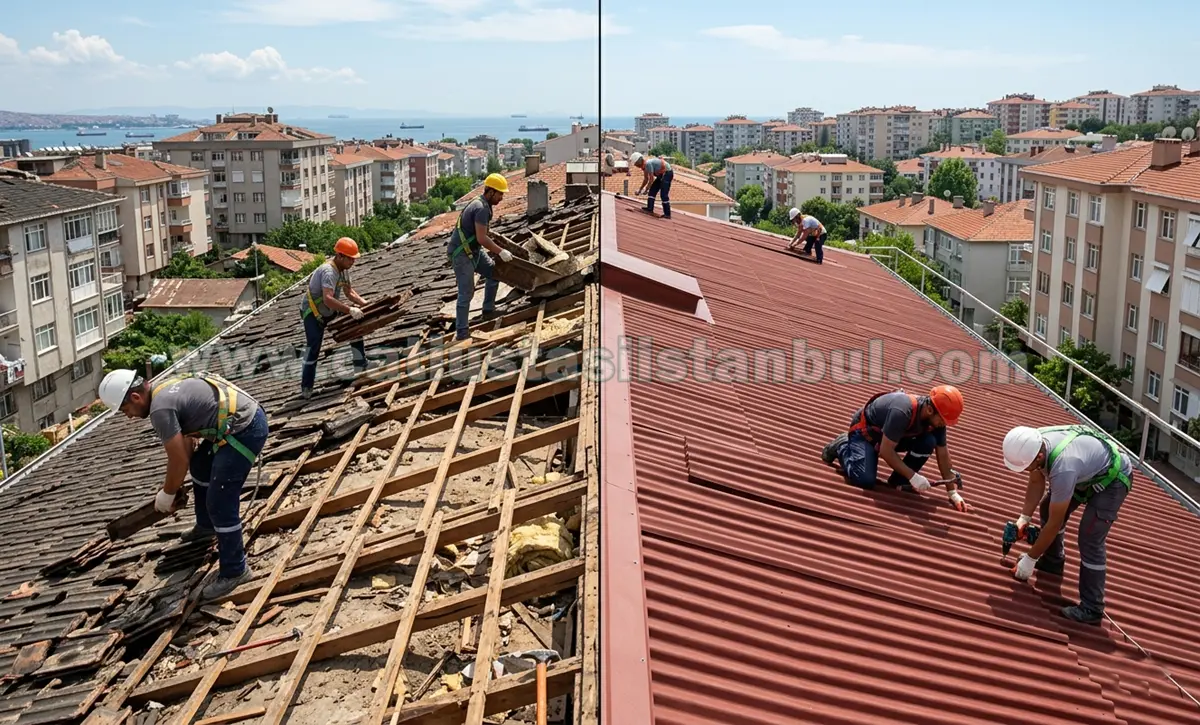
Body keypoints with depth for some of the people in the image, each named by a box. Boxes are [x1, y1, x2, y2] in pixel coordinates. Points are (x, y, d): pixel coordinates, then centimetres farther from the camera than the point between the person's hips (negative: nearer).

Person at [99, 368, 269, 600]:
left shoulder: (160, 408, -17)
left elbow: (179, 461, -12)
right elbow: (186, 445, 25)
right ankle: (206, 526, 48)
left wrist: (167, 494, 4)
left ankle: (234, 570, 4)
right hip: (247, 415, 11)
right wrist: (171, 485, 25)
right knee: (200, 464, 31)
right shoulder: (166, 389, 14)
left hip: (244, 430, -11)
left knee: (220, 503, -7)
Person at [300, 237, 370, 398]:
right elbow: (328, 299, -47)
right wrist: (350, 310, -49)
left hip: (330, 311, 9)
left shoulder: (344, 269, -4)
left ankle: (362, 369, 17)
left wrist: (365, 304, -7)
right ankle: (306, 388, -13)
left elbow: (349, 292, 8)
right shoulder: (329, 271, -33)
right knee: (314, 346, -20)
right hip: (313, 312, -9)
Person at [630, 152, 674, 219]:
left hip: (667, 173, -10)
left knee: (664, 194, -12)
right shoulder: (644, 165, 5)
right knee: (652, 191, 8)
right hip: (661, 175, 10)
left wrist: (646, 189, -18)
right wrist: (640, 189, 13)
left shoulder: (648, 164, -25)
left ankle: (667, 214, -9)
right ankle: (650, 209, 8)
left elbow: (652, 179, -24)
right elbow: (646, 179, 14)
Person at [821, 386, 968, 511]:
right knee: (865, 480, -25)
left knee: (928, 442, -17)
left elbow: (943, 454, -5)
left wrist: (952, 491, -5)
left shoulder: (935, 418, -16)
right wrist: (913, 476, -34)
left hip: (893, 435, 7)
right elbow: (886, 451, -35)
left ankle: (898, 480, -2)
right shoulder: (902, 412, -39)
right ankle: (842, 447, 2)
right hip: (864, 430, -7)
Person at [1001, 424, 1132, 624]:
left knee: (1090, 539, -16)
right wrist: (1024, 518, -10)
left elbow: (1055, 523, -31)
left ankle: (1091, 609, -8)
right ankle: (1053, 560, 34)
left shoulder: (1063, 467, -42)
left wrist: (1030, 559, -22)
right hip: (1088, 471, 9)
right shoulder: (1034, 443, -20)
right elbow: (1036, 483, 0)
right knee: (1049, 507, 13)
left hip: (1114, 478, -8)